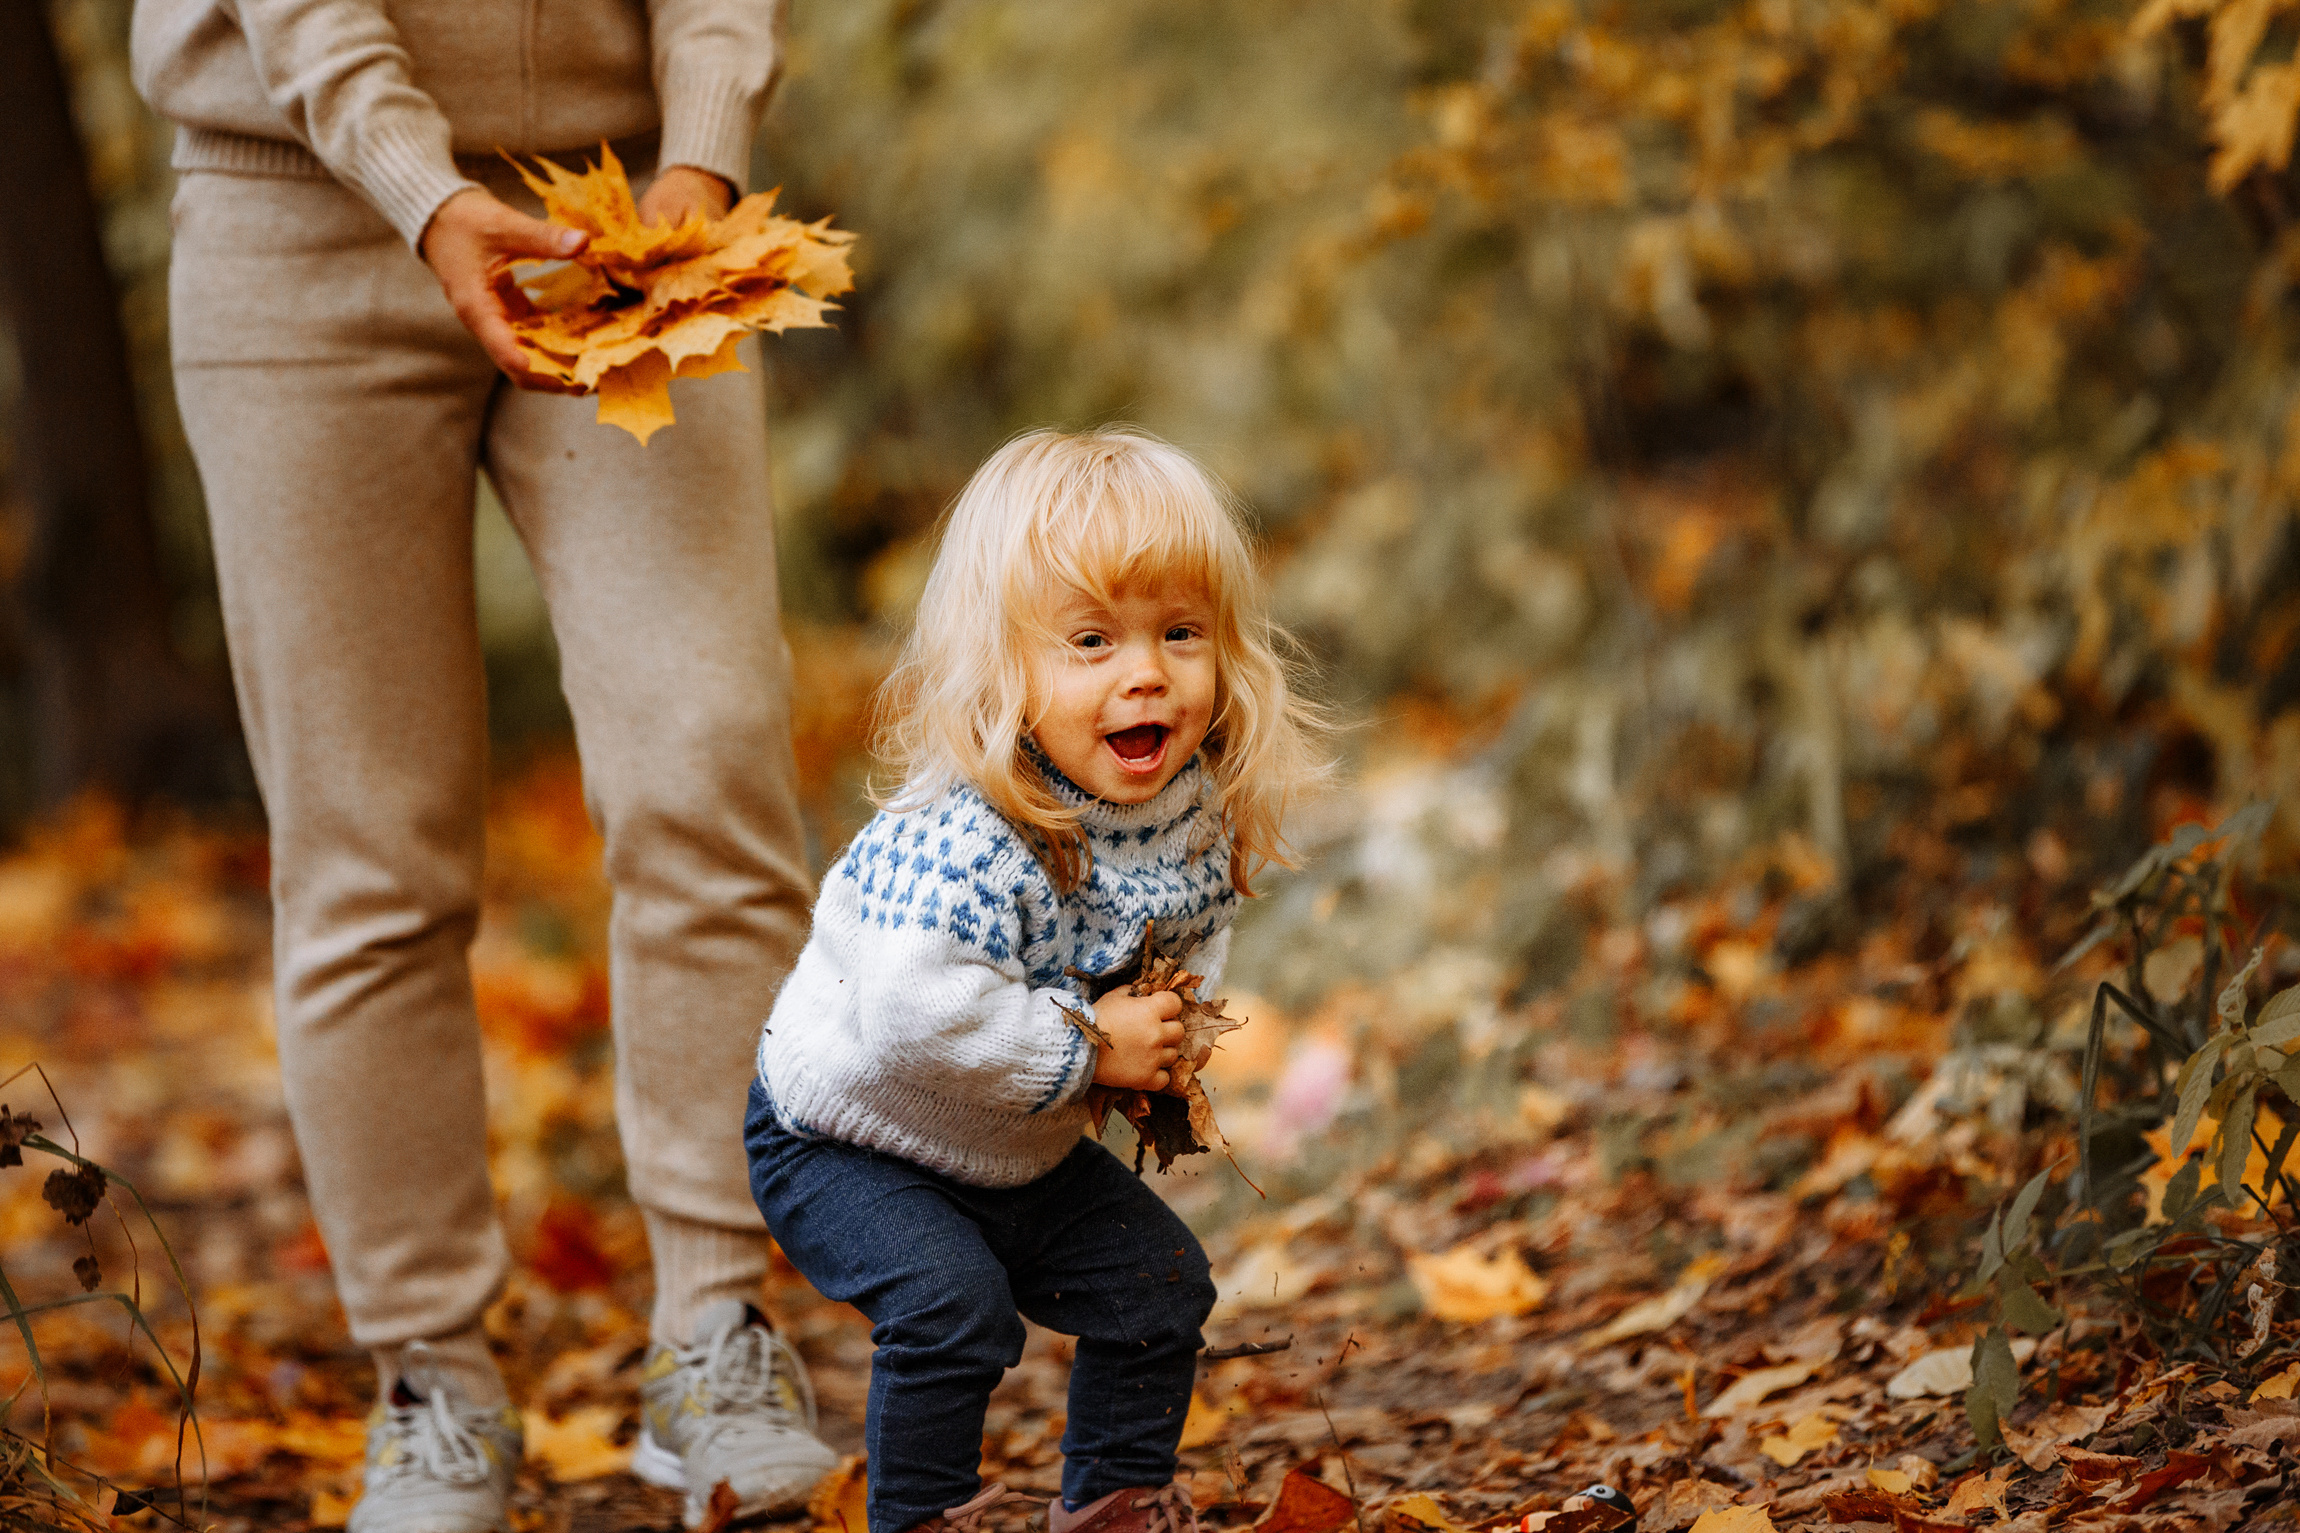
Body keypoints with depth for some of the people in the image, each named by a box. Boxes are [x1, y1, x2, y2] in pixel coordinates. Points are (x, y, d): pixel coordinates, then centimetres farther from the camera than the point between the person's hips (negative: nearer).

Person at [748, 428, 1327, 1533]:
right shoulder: (962, 845, -37)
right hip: (844, 1141, -7)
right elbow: (916, 1017, -45)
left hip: (1021, 1153, 7)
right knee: (952, 1310, -25)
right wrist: (1089, 1046, -34)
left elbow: (1195, 933, 9)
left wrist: (1170, 1036, -11)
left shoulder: (1196, 815, -11)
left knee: (1159, 1282, 7)